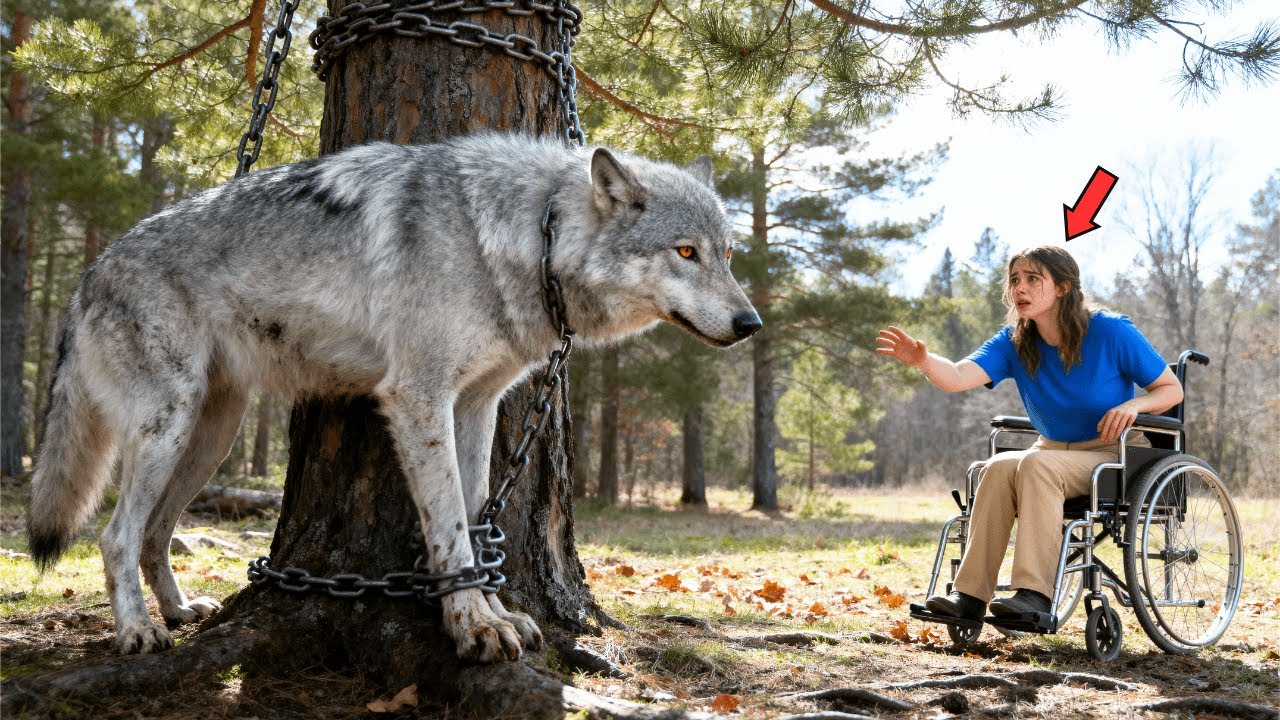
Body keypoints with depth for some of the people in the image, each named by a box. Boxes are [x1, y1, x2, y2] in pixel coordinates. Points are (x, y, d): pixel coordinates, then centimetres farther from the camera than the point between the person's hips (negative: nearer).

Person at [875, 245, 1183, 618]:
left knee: (1037, 464, -33)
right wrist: (923, 360, -41)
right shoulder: (1014, 342, -2)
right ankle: (969, 595, -28)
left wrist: (1134, 405, -25)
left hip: (1116, 455, -4)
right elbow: (959, 377, -20)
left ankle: (1034, 594, -37)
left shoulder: (1110, 331, -12)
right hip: (1054, 450, 5)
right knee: (999, 467, -26)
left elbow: (1173, 390, -4)